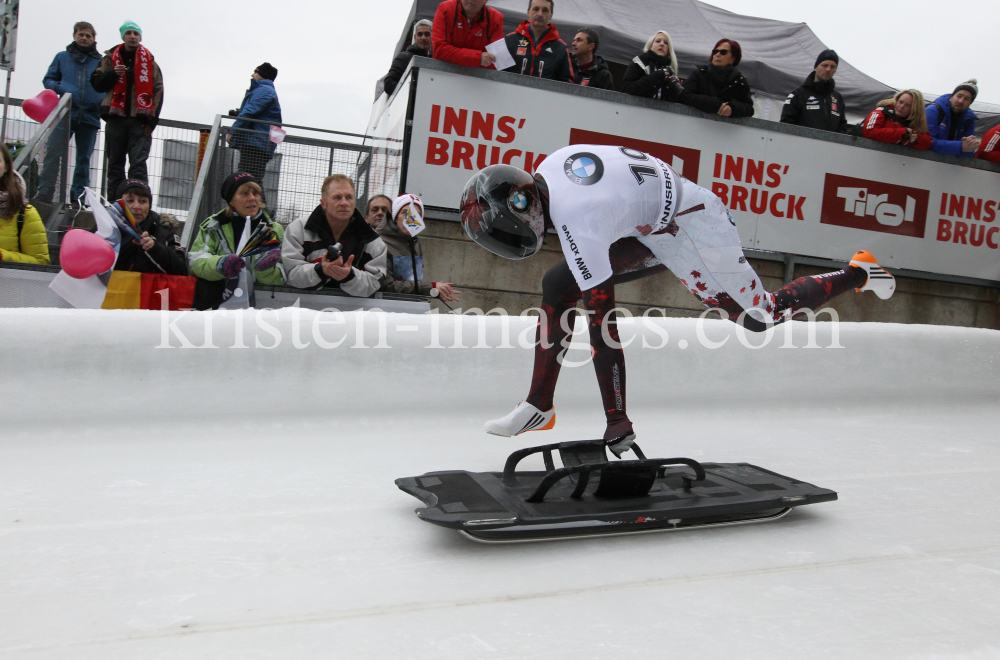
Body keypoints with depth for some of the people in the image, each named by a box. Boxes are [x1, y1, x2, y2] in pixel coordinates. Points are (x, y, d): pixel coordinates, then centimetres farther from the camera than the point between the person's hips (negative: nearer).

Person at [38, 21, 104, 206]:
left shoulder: (100, 61, 13)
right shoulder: (62, 57, 14)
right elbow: (48, 79, 13)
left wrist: (103, 101, -6)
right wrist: (60, 89, -8)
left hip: (90, 116, 1)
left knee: (84, 158, 6)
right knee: (53, 152, -11)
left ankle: (78, 197, 12)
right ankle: (44, 194, -11)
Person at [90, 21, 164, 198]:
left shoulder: (150, 62, 12)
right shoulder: (110, 59, 15)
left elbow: (158, 92, 6)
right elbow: (97, 84, 12)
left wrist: (151, 121, -5)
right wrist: (112, 74, -8)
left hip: (140, 121, -2)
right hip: (115, 118, 2)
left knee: (138, 163, -11)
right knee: (115, 163, 4)